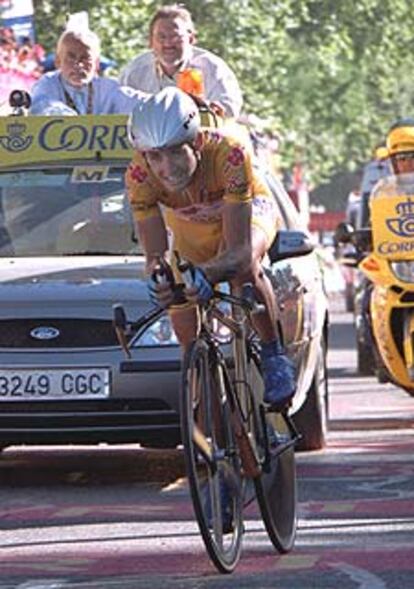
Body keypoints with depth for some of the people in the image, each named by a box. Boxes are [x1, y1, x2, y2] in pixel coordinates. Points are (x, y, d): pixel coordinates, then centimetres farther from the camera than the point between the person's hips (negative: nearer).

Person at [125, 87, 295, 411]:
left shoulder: (229, 155, -44)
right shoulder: (140, 176, -35)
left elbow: (239, 249, -48)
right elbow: (156, 254, -31)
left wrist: (206, 274, -68)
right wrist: (160, 278, -54)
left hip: (249, 210, -4)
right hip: (191, 225, 4)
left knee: (243, 264, -35)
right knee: (184, 326, -5)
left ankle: (275, 356, -15)